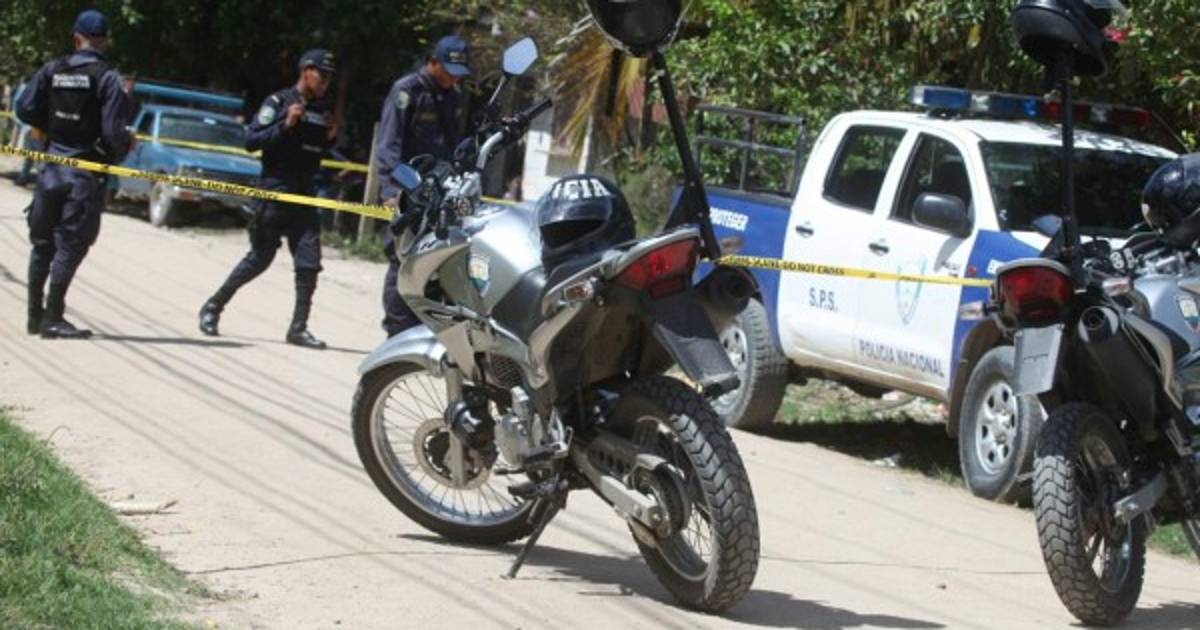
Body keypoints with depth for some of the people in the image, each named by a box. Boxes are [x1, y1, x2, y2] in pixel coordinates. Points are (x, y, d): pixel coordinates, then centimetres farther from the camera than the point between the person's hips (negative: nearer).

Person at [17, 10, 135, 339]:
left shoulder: (52, 70, 2)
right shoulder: (106, 77, -12)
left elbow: (25, 110, -2)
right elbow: (114, 131, -17)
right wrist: (123, 147, 4)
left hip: (51, 167, 5)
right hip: (86, 173, -5)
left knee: (42, 243, 15)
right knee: (71, 245, -1)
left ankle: (35, 315, 20)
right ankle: (52, 318, -3)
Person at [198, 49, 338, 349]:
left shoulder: (322, 109, 14)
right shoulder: (278, 102, -6)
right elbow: (252, 140, -12)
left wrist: (330, 138, 4)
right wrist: (286, 124, -22)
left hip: (304, 196, 6)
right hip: (274, 190, -6)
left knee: (309, 263, -5)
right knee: (259, 259, 1)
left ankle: (299, 328, 2)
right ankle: (212, 307, 18)